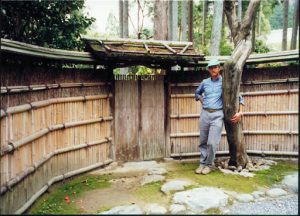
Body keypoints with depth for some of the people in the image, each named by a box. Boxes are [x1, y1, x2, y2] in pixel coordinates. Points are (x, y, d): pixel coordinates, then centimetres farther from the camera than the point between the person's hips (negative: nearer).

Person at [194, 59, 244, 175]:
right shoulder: (205, 82, 11)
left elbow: (239, 96, 2)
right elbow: (197, 93, 30)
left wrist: (240, 112, -9)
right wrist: (202, 100, 12)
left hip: (217, 115, -3)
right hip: (205, 113, 4)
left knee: (212, 142, -9)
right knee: (203, 141, 8)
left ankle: (209, 164, 8)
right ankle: (202, 164, 20)